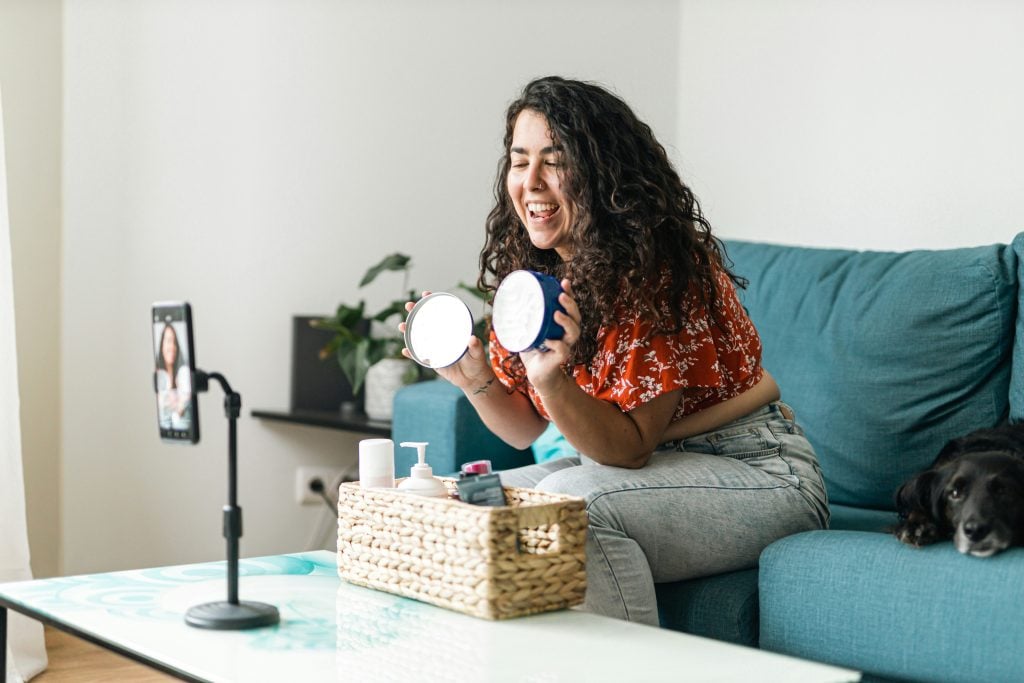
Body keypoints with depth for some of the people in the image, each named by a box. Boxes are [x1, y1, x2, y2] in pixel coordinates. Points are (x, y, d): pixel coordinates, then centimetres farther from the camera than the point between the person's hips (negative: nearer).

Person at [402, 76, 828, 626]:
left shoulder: (662, 271, -20)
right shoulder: (529, 271, 2)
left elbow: (632, 446, -20)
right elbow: (531, 432, 5)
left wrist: (552, 381, -36)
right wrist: (476, 380, -14)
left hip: (753, 470, -7)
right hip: (644, 467, 8)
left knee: (573, 502, -30)